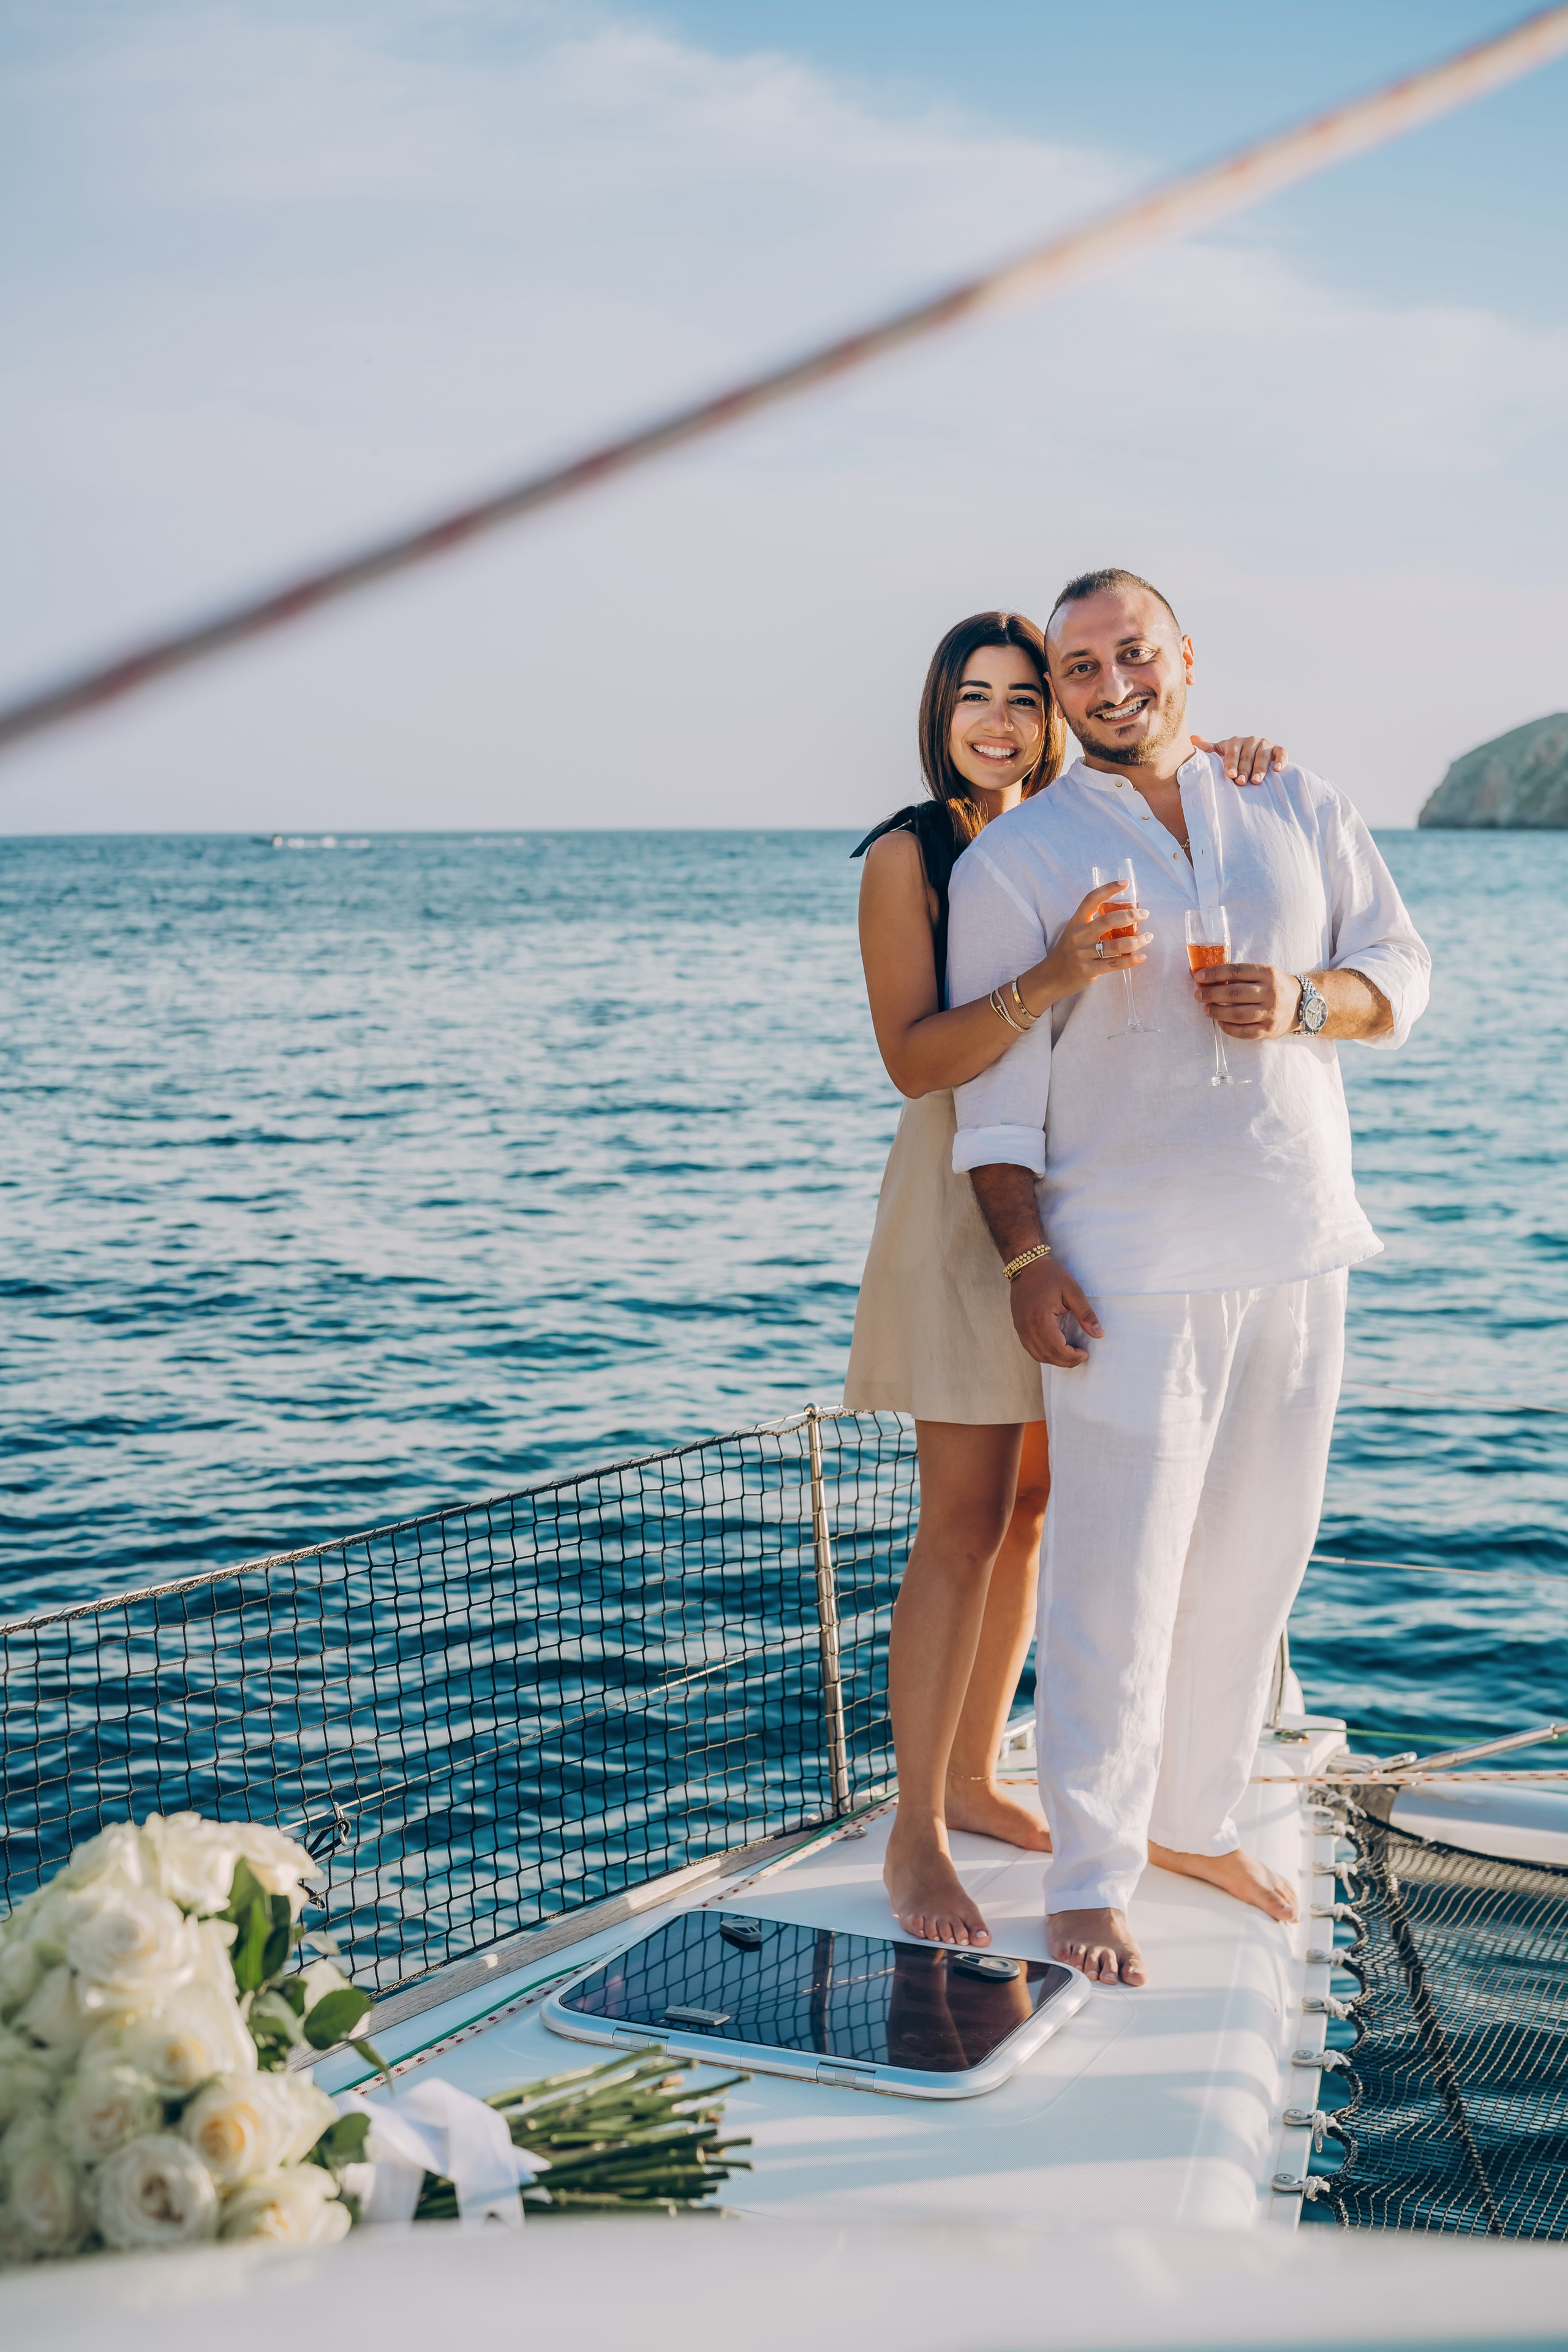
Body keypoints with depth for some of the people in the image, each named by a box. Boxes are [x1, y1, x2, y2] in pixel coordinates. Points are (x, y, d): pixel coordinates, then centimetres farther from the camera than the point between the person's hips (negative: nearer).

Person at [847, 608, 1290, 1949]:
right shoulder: (907, 856, -8)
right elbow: (913, 1058, -17)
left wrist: (1222, 778, -9)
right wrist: (1048, 983, -33)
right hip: (965, 1197, -6)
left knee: (1029, 1510, 12)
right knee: (963, 1525, -6)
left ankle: (973, 1776, 26)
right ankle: (915, 1834, 4)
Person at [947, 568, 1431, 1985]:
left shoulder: (1298, 808, 10)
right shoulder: (1017, 857, -2)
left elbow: (1399, 976, 10)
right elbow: (995, 1084, -5)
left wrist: (1302, 1001, -12)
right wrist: (1026, 1262, -14)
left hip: (1299, 1248, 5)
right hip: (1130, 1262, -4)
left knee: (1260, 1546, 12)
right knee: (1116, 1571, -5)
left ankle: (1194, 1818, 29)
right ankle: (1088, 1882, 7)